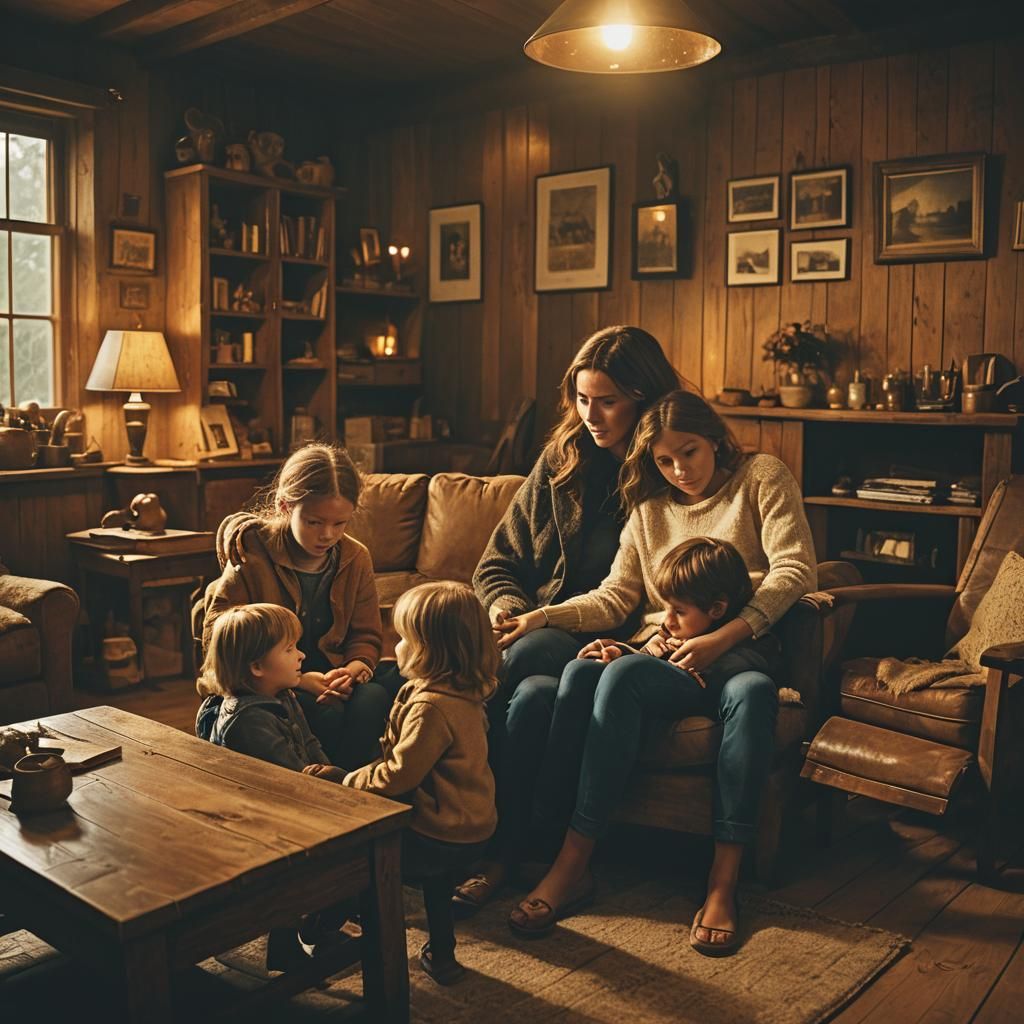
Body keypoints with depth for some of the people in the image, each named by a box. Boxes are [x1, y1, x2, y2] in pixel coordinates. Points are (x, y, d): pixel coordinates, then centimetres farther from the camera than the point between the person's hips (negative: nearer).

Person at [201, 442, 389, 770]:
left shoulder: (355, 558, 2)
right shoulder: (252, 559, -11)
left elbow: (366, 636, 9)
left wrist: (352, 669, -17)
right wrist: (296, 679, -24)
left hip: (329, 678, 4)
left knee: (375, 697, -28)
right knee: (325, 713, -33)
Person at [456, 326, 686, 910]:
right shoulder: (564, 460, 13)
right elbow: (499, 564, 17)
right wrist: (507, 609, -5)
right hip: (543, 636, 4)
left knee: (534, 693, -32)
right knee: (531, 694, -30)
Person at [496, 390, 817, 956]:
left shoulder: (762, 477, 10)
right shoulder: (649, 508, 24)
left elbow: (795, 569, -5)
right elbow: (616, 595, 15)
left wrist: (724, 636, -17)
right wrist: (543, 617, -3)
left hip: (737, 652, -3)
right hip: (659, 656, 3)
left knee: (754, 691, -39)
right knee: (616, 678, -32)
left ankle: (724, 879, -33)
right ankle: (571, 863, -30)